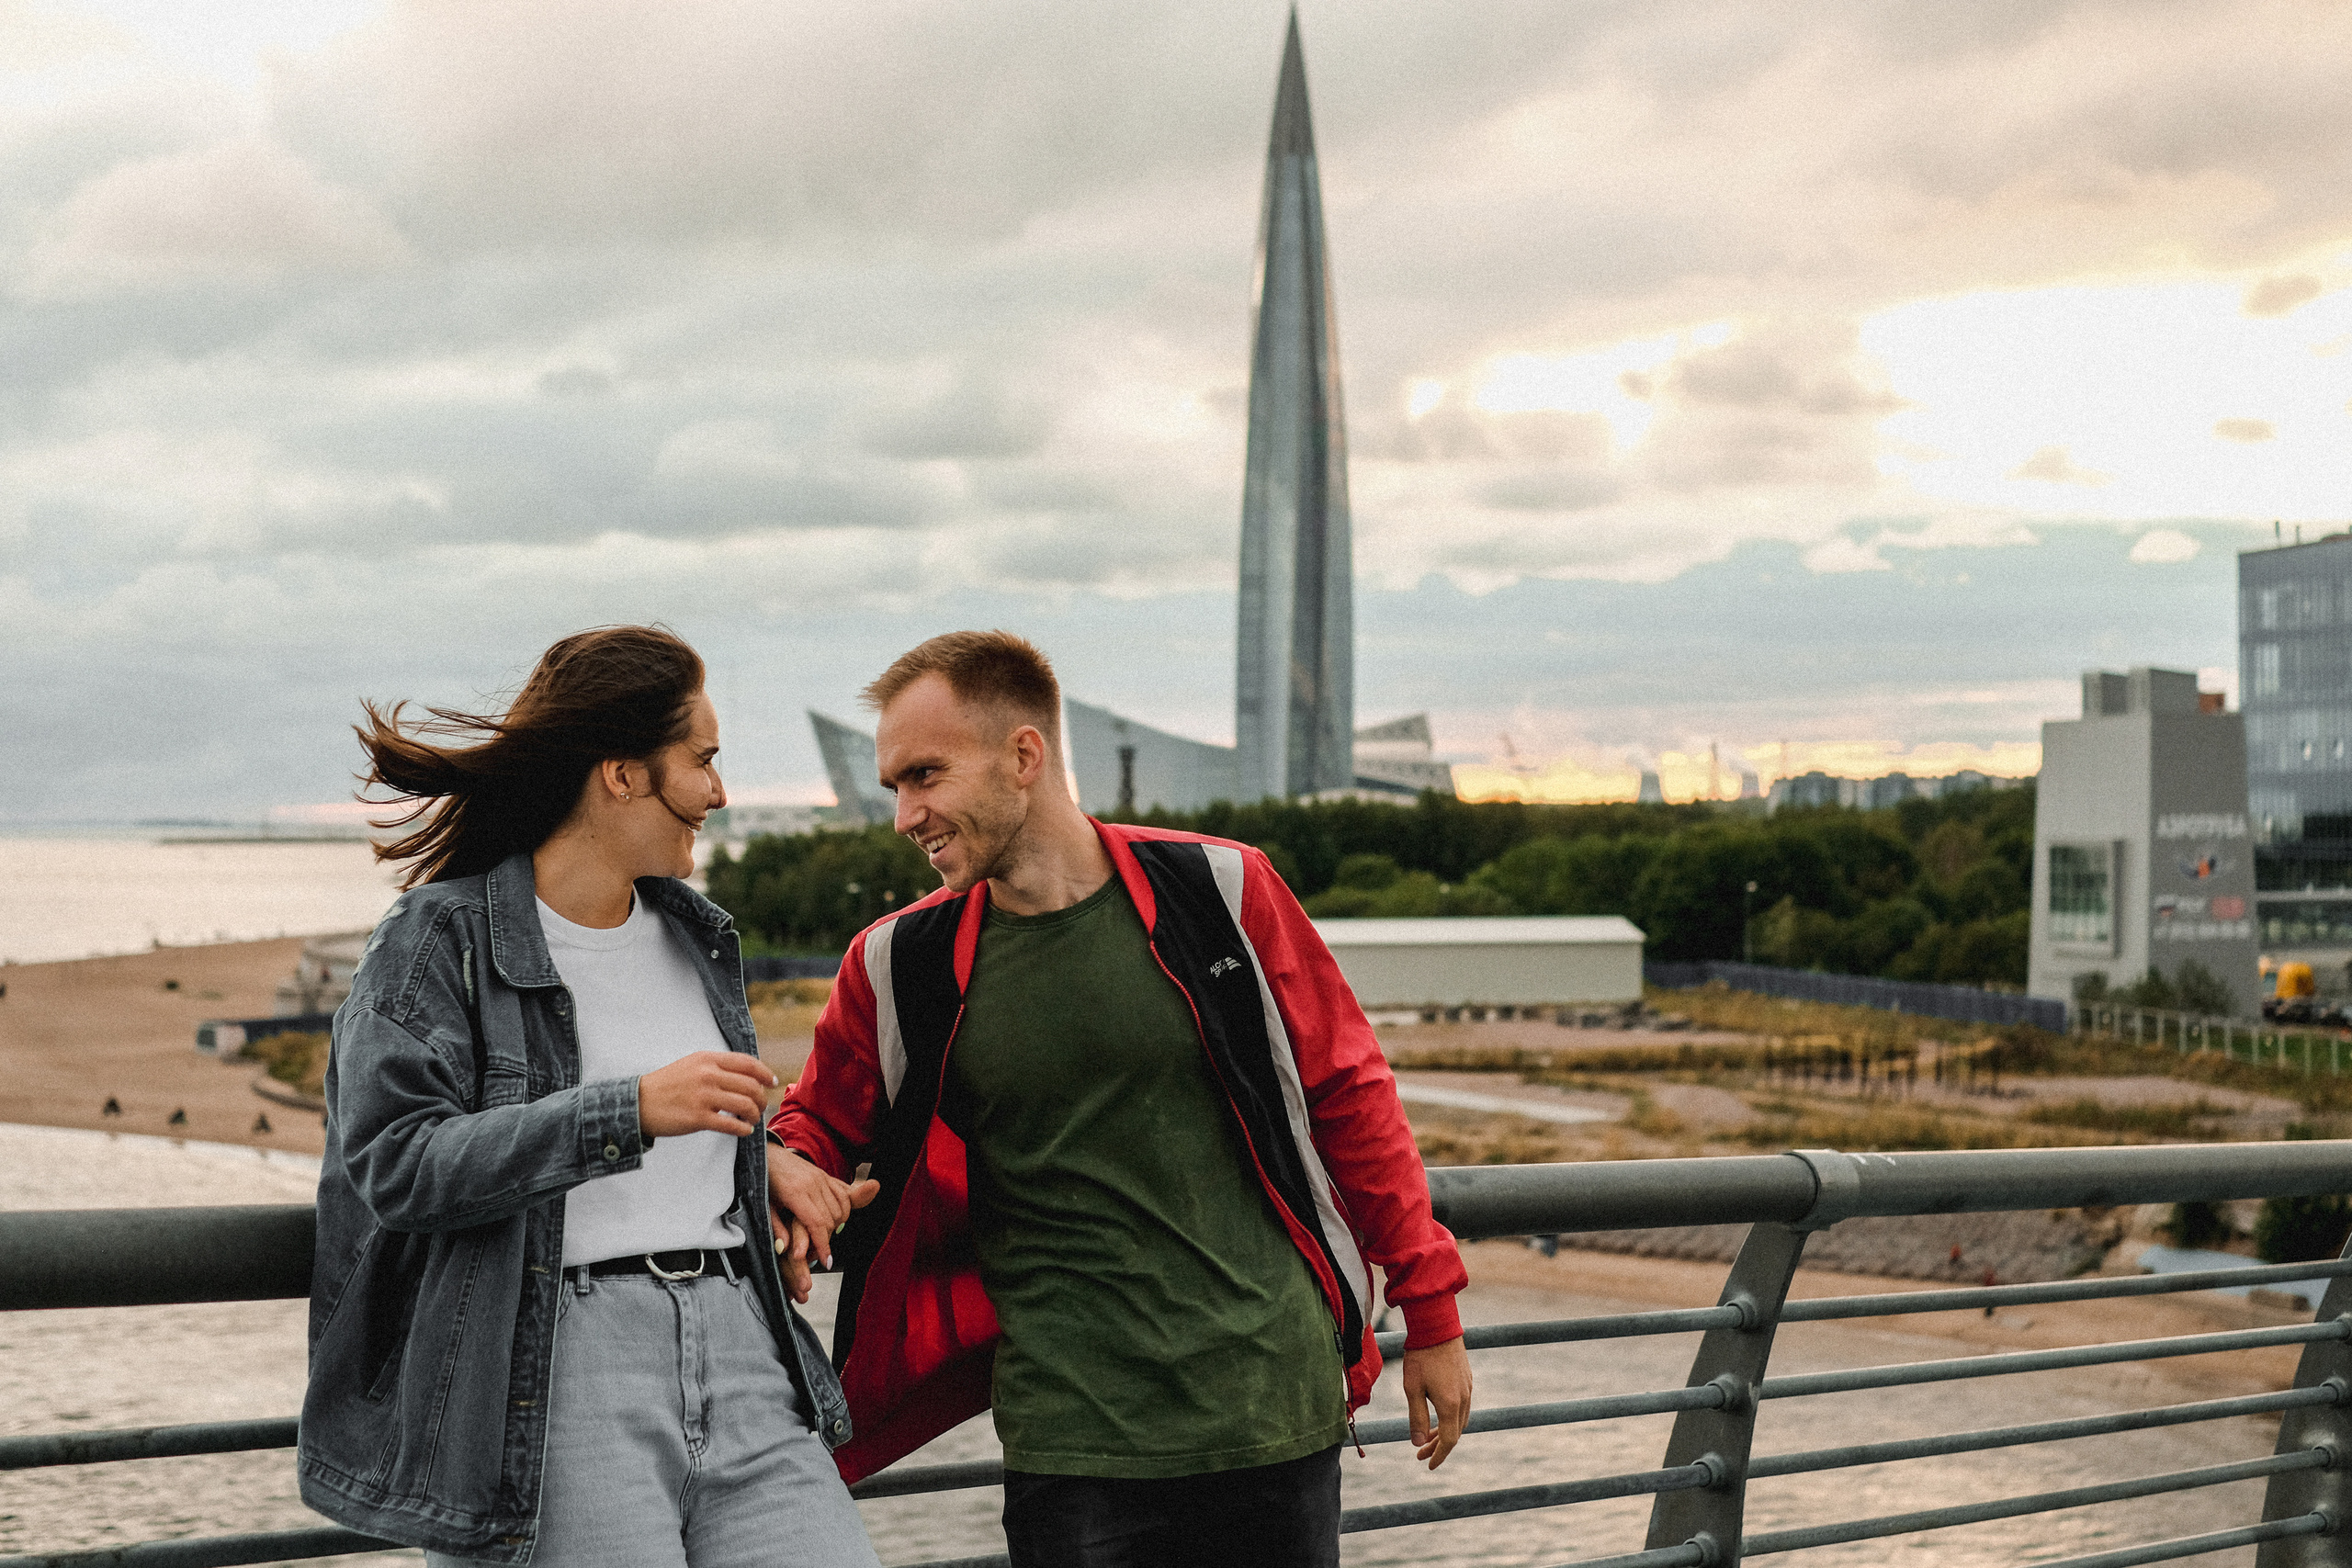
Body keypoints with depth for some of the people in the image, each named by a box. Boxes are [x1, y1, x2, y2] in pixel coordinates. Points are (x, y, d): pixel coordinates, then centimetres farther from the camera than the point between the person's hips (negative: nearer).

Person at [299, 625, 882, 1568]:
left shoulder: (698, 938, 20)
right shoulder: (437, 940, -2)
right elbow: (394, 1163, -15)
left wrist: (766, 1161, 15)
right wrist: (633, 1111, -21)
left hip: (737, 1346, 6)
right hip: (559, 1366, -5)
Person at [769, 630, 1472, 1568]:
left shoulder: (1218, 893, -3)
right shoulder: (899, 966, 1)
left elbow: (1348, 1094, 5)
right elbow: (823, 1126, 16)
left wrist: (1430, 1312, 9)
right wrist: (788, 1168, -9)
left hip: (1278, 1412, 0)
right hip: (1073, 1443, 0)